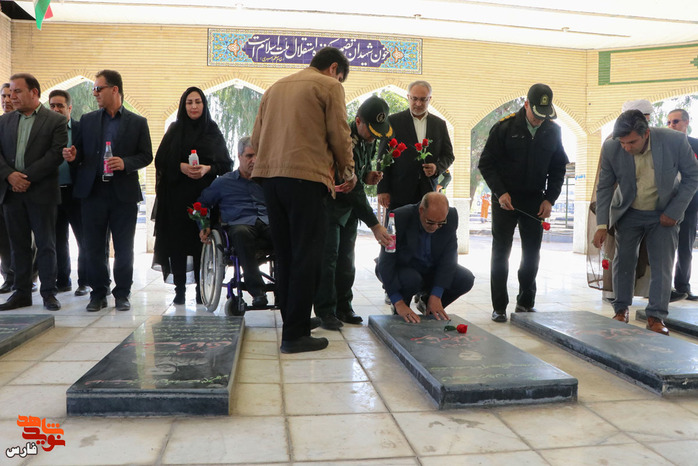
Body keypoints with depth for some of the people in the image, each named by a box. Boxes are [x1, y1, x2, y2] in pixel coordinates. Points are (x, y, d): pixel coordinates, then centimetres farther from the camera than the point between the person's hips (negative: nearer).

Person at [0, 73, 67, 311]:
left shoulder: (56, 121, 0)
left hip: (41, 192, -4)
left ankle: (49, 293, 10)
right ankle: (21, 292, 17)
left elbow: (56, 154, -10)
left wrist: (27, 176, -14)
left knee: (46, 244, 1)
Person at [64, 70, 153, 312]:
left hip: (124, 192, -2)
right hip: (93, 191, 3)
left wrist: (125, 163, -15)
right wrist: (73, 156, -8)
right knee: (94, 247, 6)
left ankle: (122, 294, 16)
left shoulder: (138, 122, 5)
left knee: (124, 247, 3)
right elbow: (79, 151, 14)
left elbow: (146, 156, 2)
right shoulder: (87, 120, 13)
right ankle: (98, 293, 18)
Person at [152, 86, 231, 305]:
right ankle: (179, 289, 4)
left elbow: (225, 163, 5)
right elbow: (161, 160, 4)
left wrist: (207, 168, -13)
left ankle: (201, 290, 5)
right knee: (177, 240, -3)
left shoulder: (213, 131, 11)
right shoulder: (175, 130, 12)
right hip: (177, 194, 1)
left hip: (204, 195, 0)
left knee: (201, 240, -4)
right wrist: (181, 167, -13)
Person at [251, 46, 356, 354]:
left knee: (284, 255, 12)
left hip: (270, 176, 7)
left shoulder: (276, 87, 23)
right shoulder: (329, 86, 4)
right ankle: (295, 334, -2)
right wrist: (348, 171, 12)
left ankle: (290, 324, 20)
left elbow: (256, 138, 19)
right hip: (306, 177, -6)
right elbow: (339, 134, -1)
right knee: (306, 256, -3)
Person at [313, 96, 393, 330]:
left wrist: (368, 175, -8)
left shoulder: (369, 138, -2)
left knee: (346, 256, 9)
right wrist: (374, 225, -34)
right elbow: (352, 188, -32)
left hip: (350, 205, 8)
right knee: (328, 256, -7)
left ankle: (343, 307, 16)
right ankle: (326, 311, 0)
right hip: (330, 203, -8)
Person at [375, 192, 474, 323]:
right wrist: (398, 303, -35)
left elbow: (449, 258, -16)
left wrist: (435, 296, -24)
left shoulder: (451, 217, -19)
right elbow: (386, 262, -29)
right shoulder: (399, 218, -30)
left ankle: (426, 300, 8)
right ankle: (400, 312, -3)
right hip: (400, 270, -4)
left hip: (430, 270, 4)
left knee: (466, 279, -18)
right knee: (411, 279, -37)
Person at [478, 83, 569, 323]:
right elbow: (486, 163, -5)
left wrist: (550, 198, 0)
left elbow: (558, 168, 11)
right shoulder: (504, 127, -8)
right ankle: (499, 307, 6)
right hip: (505, 199, -3)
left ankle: (526, 302, 21)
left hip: (535, 201, 3)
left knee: (532, 253, 8)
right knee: (501, 253, -1)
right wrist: (500, 192, -14)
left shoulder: (552, 131, 2)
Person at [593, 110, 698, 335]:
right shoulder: (611, 148, -21)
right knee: (623, 260, 4)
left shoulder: (675, 141, -24)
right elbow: (604, 187, -10)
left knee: (662, 264, -4)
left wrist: (674, 211, -14)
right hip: (628, 213, 1)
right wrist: (602, 225, -15)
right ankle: (621, 310, 21)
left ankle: (656, 317, 4)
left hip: (664, 213, -1)